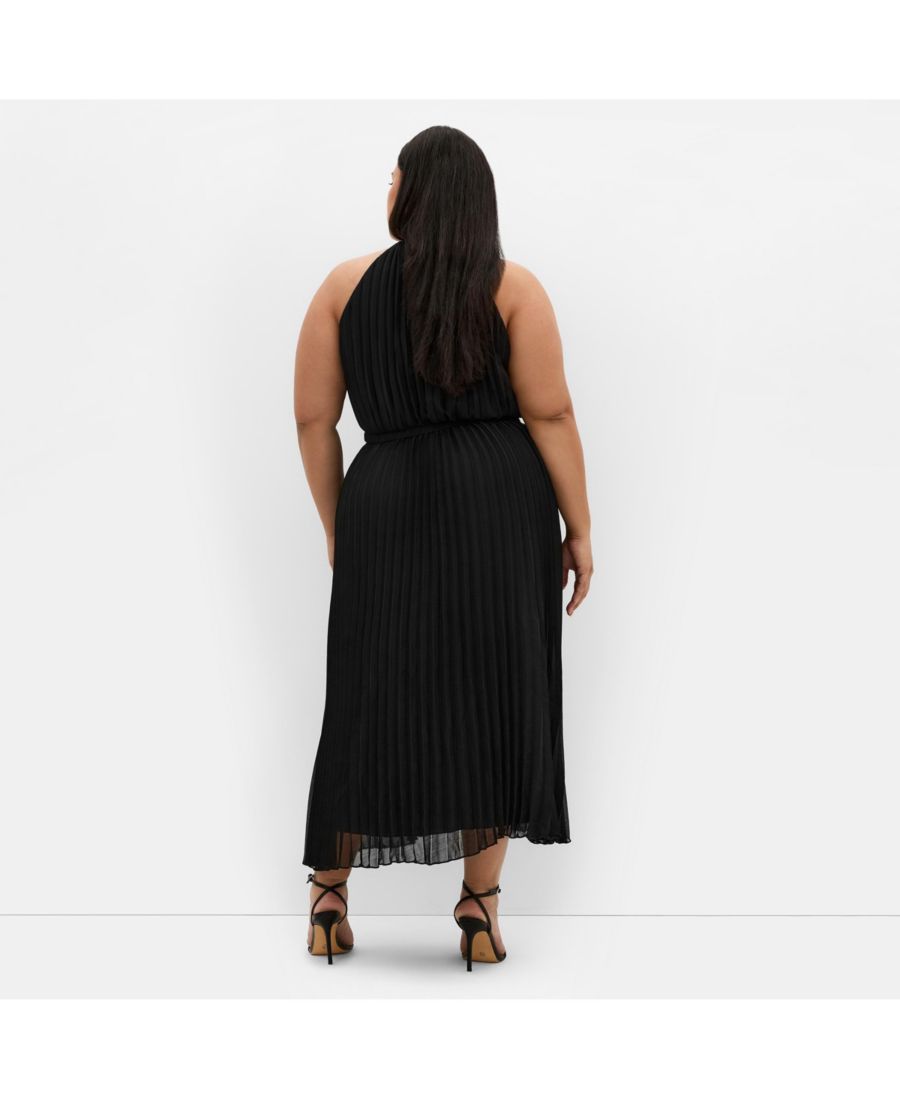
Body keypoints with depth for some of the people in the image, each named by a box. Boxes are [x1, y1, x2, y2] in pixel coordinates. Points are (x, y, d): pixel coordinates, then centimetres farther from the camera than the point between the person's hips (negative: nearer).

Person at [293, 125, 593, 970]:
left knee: (371, 700, 10)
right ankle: (480, 904, 1)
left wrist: (334, 526, 15)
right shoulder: (513, 285, 2)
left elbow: (312, 418, 5)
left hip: (386, 498, 2)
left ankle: (329, 893, 15)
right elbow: (551, 414, -4)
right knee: (496, 695, 3)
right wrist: (578, 529, 2)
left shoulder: (346, 284, 7)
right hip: (500, 498, -2)